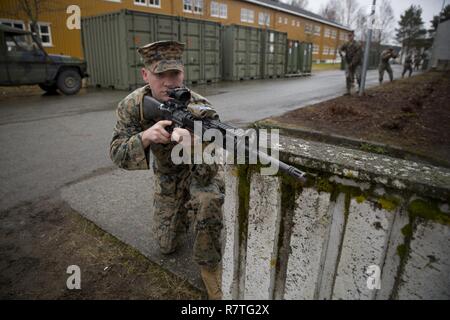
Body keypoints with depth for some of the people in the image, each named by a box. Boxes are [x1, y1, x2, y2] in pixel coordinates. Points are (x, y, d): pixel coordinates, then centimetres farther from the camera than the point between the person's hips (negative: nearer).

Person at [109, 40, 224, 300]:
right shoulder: (132, 106, -20)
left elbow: (206, 174, -38)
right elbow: (118, 155, -25)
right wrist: (145, 136, -46)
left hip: (201, 171, -3)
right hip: (168, 177, 3)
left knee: (209, 199, -38)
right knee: (167, 245, 10)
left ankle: (210, 266, -13)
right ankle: (185, 211, 41)